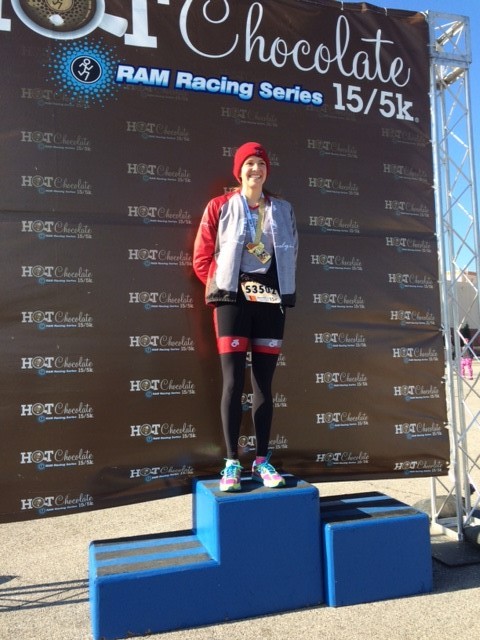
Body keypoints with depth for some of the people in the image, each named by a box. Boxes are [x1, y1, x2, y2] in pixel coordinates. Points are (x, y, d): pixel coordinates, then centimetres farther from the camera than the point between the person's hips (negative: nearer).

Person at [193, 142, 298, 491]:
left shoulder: (283, 209, 10)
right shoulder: (220, 207, 3)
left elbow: (291, 253, 16)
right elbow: (202, 257, 3)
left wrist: (279, 285, 6)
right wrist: (222, 285, -1)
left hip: (271, 301, 3)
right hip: (233, 300, -2)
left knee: (264, 383, 5)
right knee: (233, 381, -5)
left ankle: (262, 461, 13)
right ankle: (232, 463, 3)